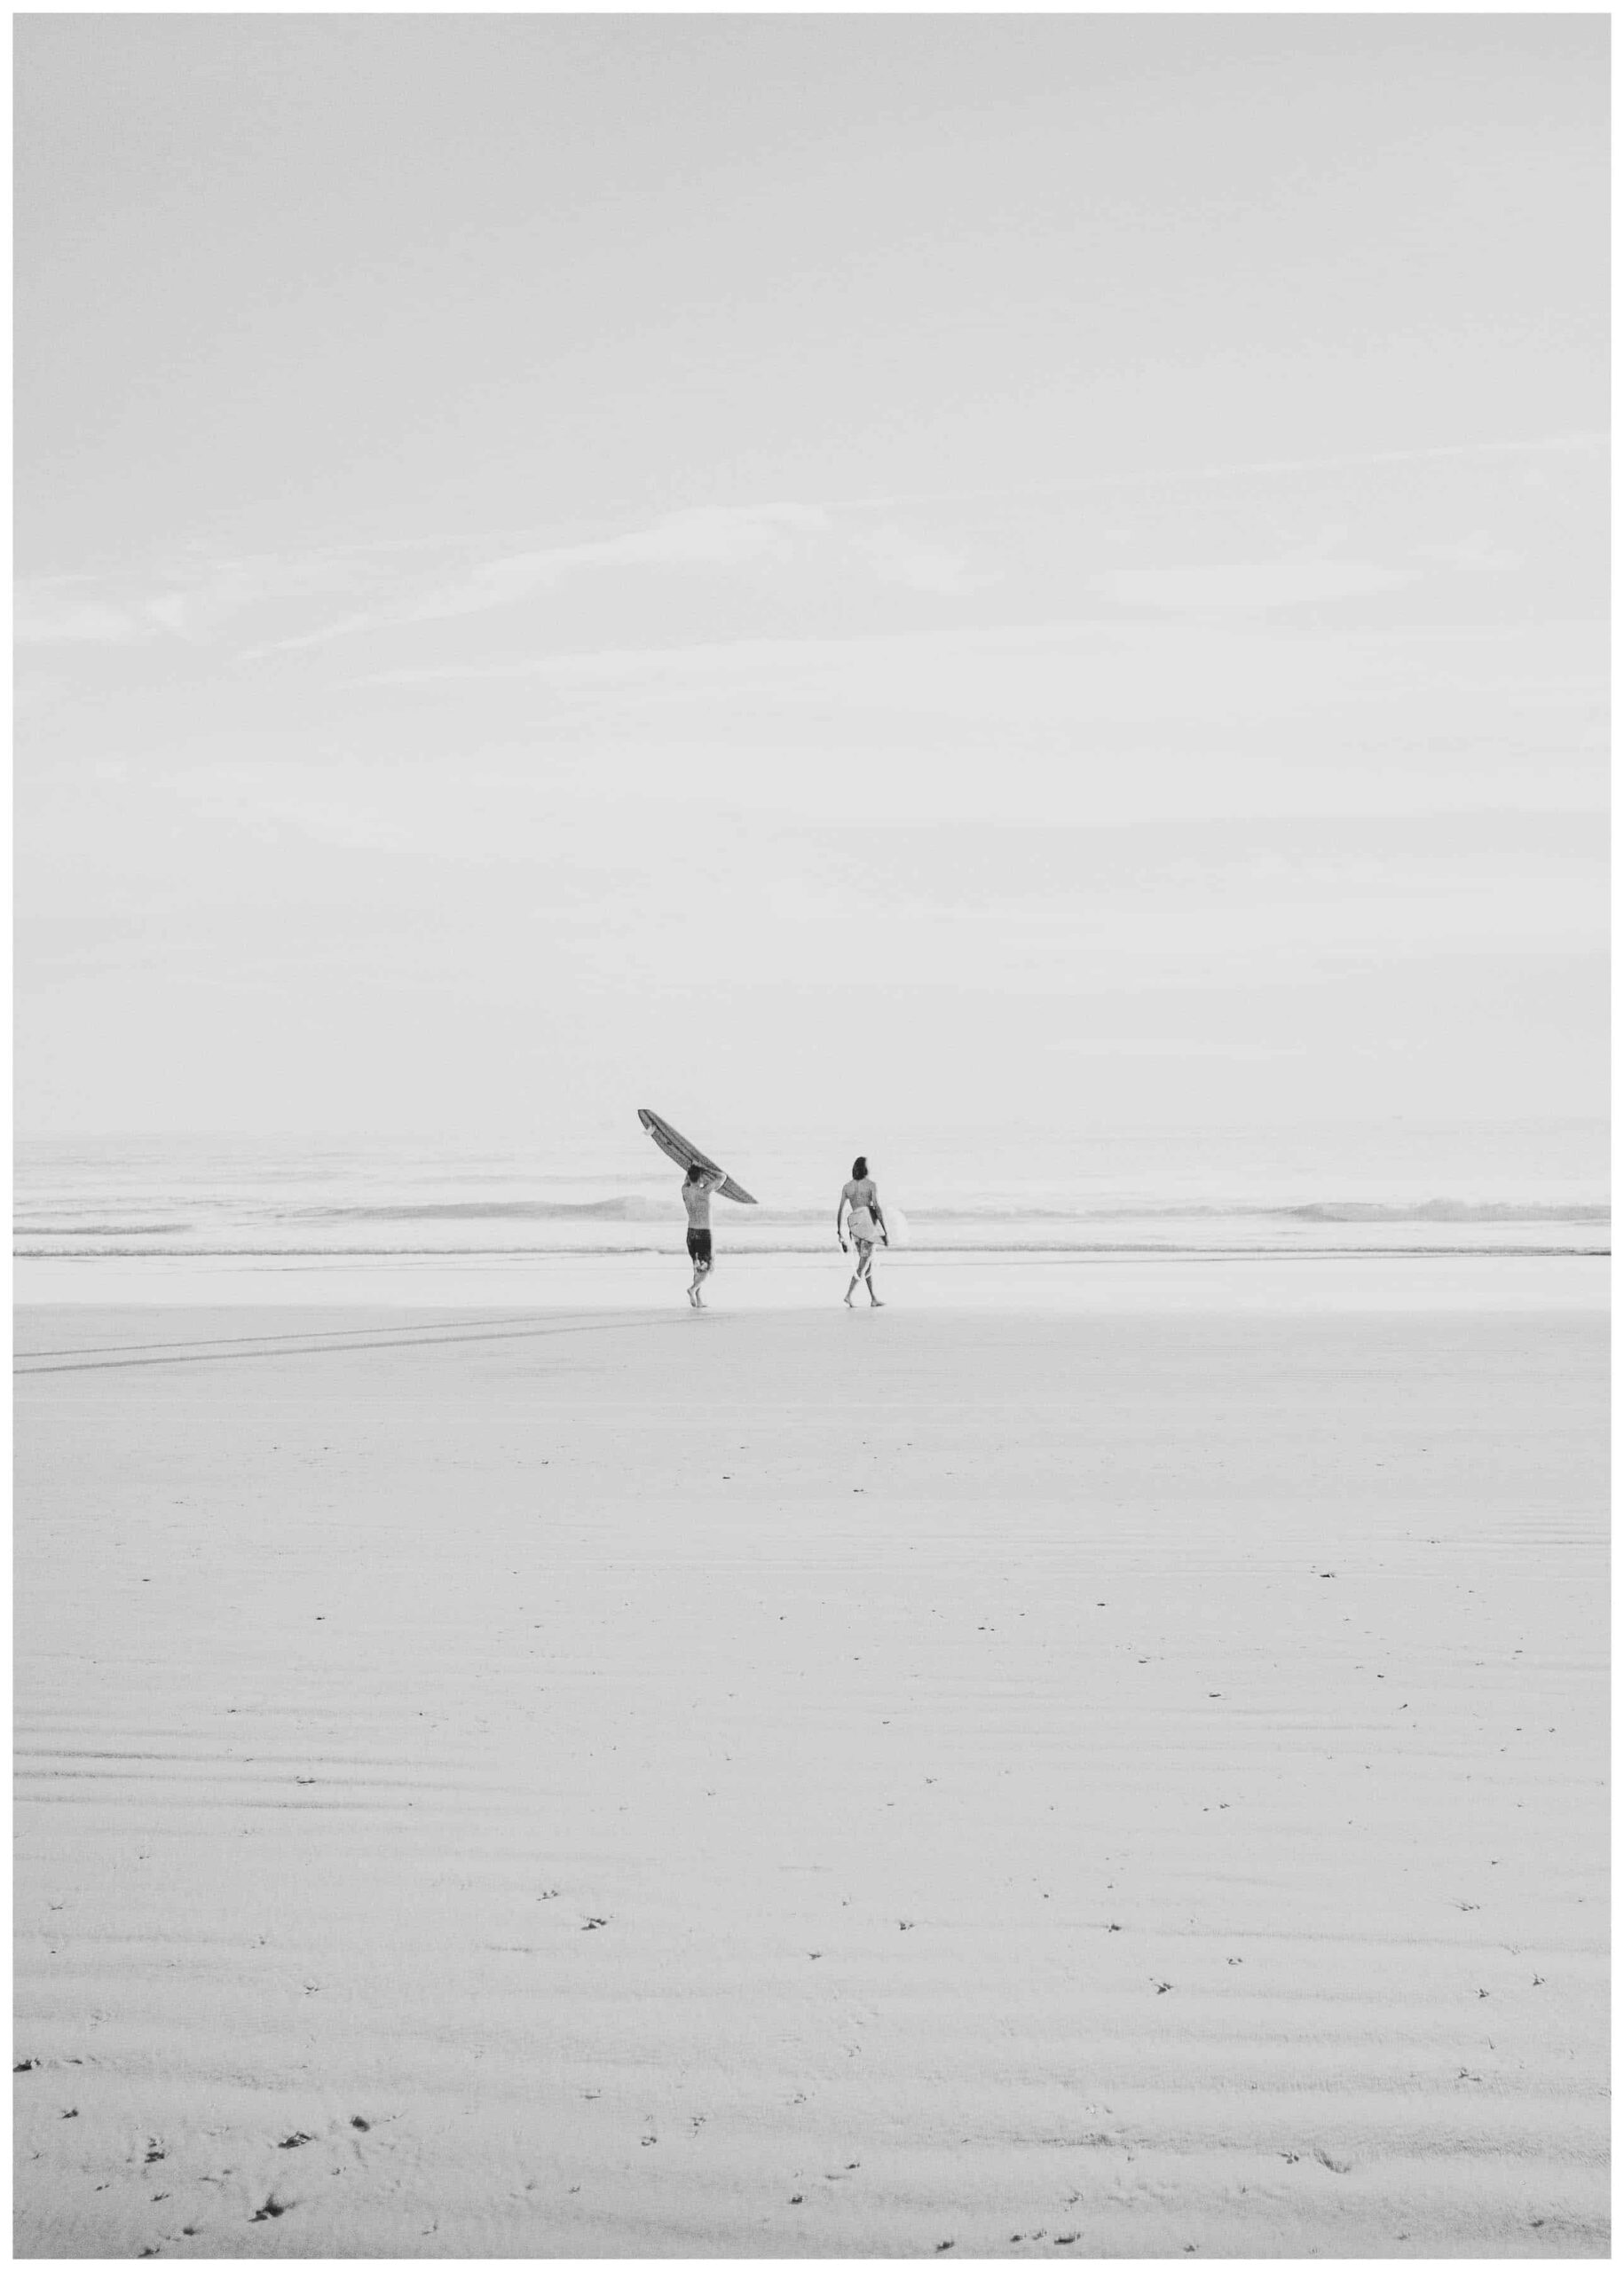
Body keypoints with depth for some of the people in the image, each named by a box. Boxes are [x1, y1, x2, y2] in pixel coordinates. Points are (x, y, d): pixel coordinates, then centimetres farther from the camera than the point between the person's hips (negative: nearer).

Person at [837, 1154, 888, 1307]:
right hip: (869, 1224, -5)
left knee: (870, 1262, 17)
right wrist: (886, 1231, -11)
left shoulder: (846, 1187, 10)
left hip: (855, 1226, 5)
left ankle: (874, 1298, 18)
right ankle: (849, 1296, -20)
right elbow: (878, 1207, -12)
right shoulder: (872, 1185, -4)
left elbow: (840, 1210, 7)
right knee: (863, 1266, -6)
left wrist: (839, 1233, 13)